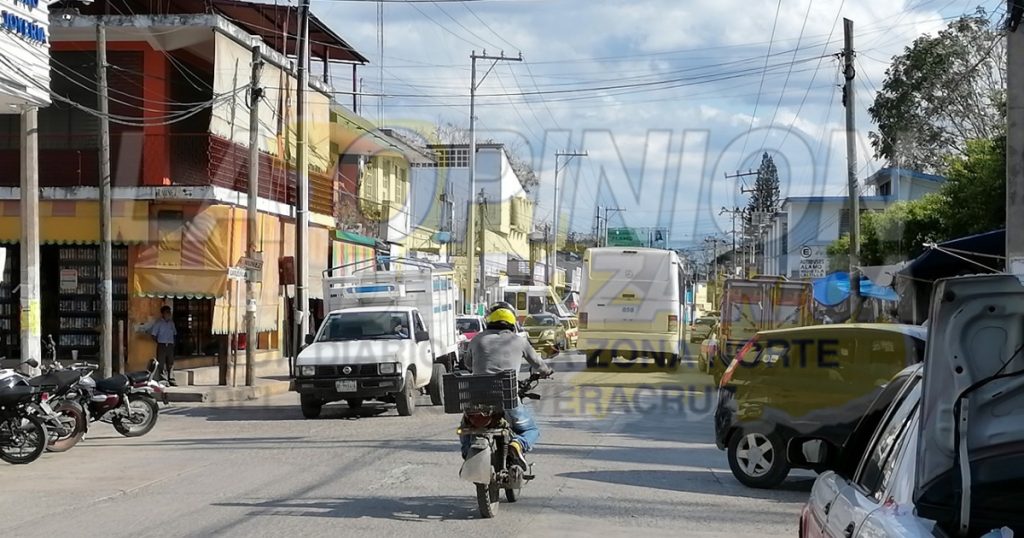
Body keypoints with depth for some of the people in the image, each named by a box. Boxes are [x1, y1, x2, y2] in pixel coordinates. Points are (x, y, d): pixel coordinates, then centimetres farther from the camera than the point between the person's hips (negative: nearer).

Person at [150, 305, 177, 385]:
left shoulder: (171, 322, 13)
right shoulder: (159, 322, -3)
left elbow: (175, 333, 22)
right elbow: (153, 334, -3)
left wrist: (172, 341, 9)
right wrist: (159, 341, -4)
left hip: (170, 345, 5)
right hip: (162, 345, -5)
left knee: (171, 364, 6)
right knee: (161, 364, -5)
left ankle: (171, 380, 12)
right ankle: (163, 381, -2)